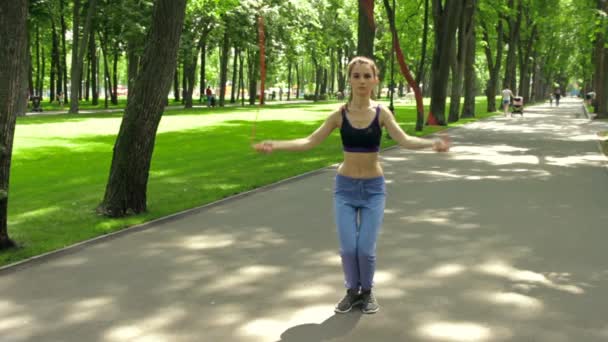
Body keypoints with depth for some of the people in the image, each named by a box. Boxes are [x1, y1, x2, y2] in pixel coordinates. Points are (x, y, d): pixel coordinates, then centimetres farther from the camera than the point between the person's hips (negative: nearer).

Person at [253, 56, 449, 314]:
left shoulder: (381, 112, -6)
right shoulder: (340, 114, -4)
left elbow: (404, 140, -17)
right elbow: (310, 142, -5)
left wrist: (431, 143, -35)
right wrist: (276, 145, -15)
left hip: (373, 188, -1)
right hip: (345, 187, 1)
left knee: (366, 248, -4)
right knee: (348, 247, -3)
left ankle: (367, 291, 23)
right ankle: (352, 291, 23)